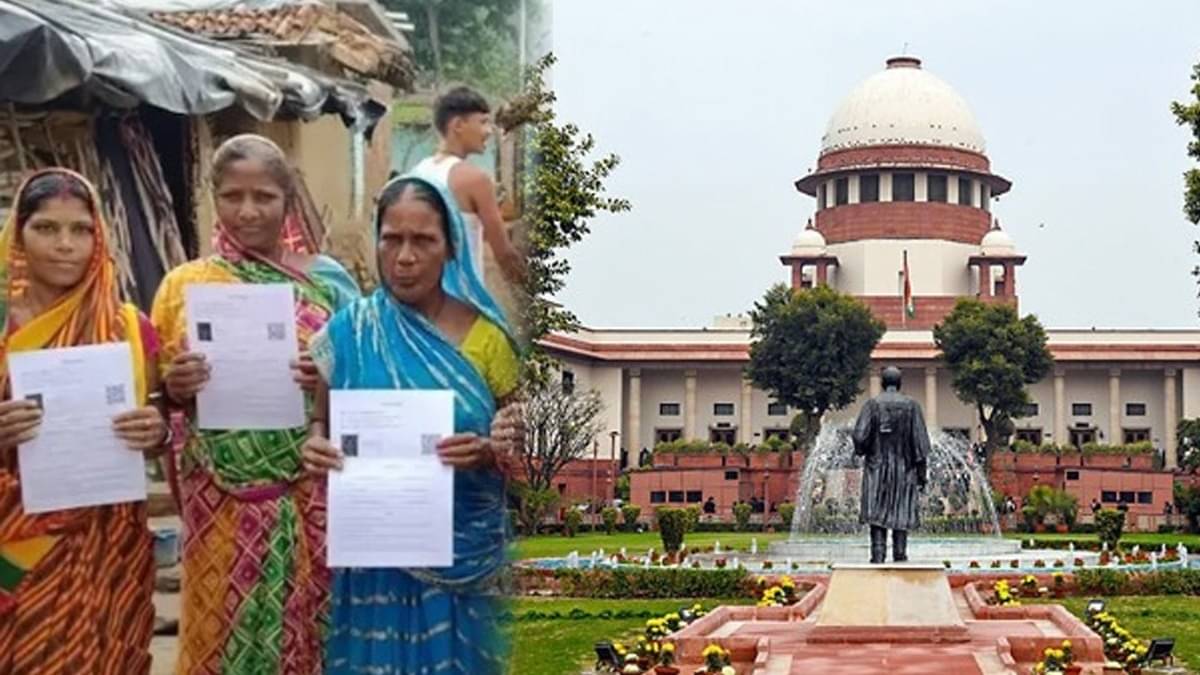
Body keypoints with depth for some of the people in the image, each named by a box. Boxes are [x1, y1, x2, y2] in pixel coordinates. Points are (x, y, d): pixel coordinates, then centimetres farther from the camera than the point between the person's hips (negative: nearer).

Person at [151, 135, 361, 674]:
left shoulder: (326, 280, 3)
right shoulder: (184, 284, 5)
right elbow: (162, 397, 10)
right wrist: (175, 388, -12)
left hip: (311, 496, 0)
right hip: (221, 501, 0)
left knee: (308, 629, 5)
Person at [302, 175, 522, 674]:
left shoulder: (484, 335, -2)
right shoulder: (347, 332, -1)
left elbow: (516, 443, 2)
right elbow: (322, 423, 6)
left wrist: (485, 452, -18)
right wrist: (315, 446, -15)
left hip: (463, 551, 0)